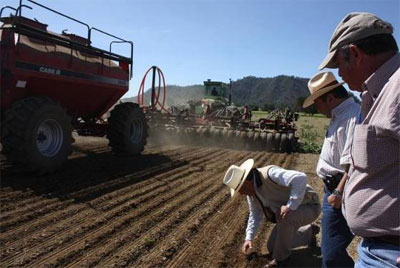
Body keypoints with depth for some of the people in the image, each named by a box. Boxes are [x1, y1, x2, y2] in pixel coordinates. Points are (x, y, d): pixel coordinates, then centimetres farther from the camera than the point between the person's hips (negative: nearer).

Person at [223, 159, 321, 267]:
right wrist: (249, 238, 3)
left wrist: (290, 206, -41)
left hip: (309, 207, -8)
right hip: (290, 214, 8)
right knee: (272, 247, 9)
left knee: (286, 218, -38)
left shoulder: (270, 174, -33)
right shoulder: (251, 190, -5)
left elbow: (300, 178, -44)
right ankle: (309, 232, 26)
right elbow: (255, 215, 9)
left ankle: (281, 256, -12)